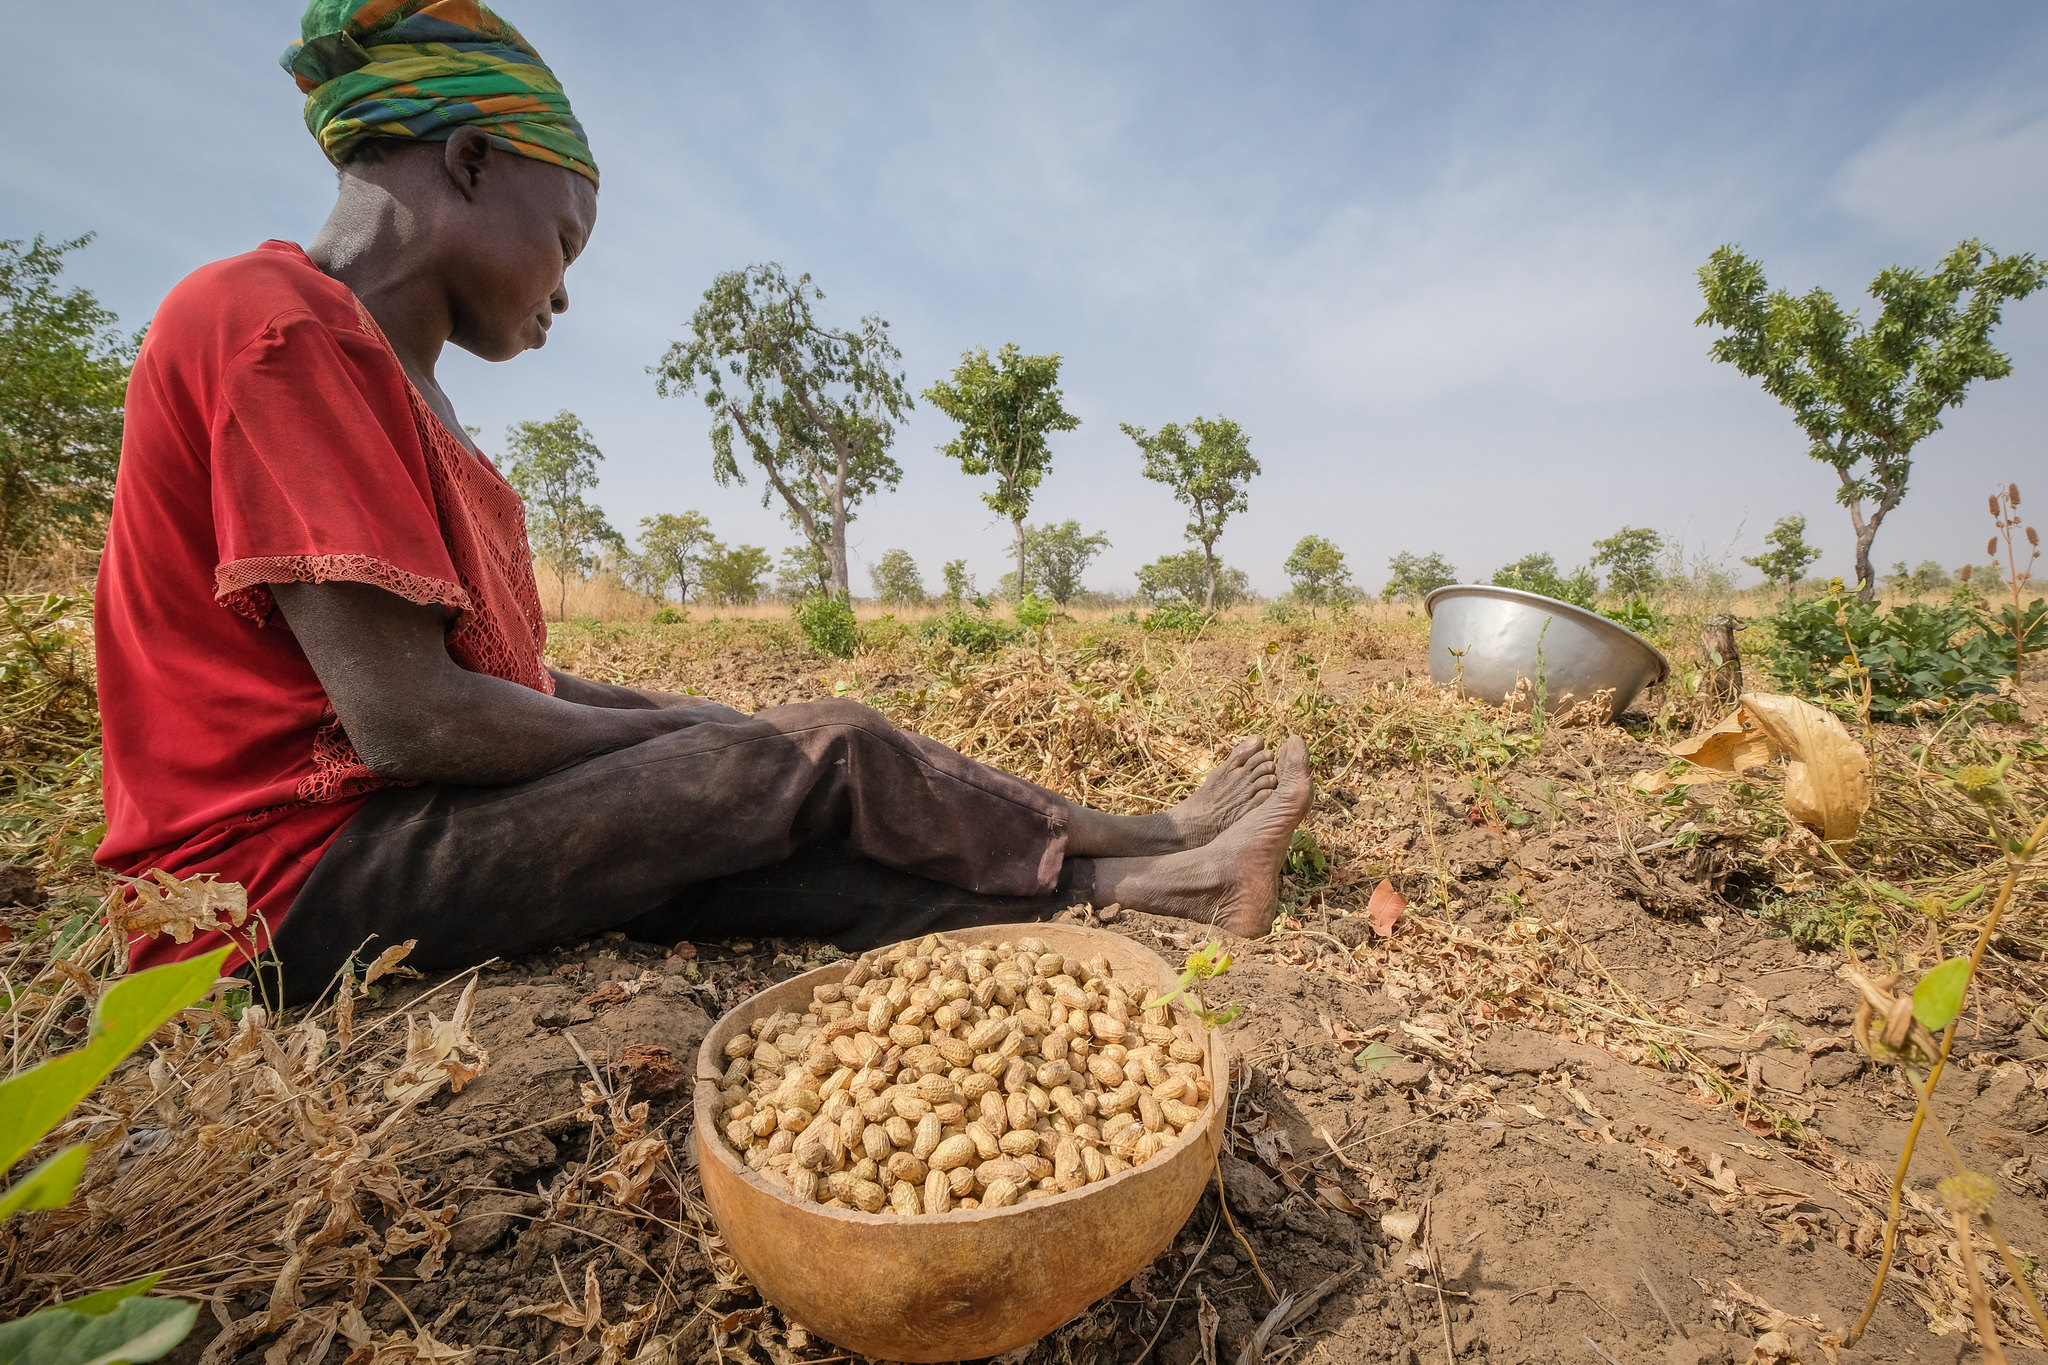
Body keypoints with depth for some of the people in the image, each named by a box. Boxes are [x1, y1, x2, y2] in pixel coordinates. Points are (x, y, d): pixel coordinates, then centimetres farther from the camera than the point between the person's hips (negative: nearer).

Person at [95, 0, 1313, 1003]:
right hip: (302, 869, -8)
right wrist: (696, 739, -11)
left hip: (409, 821, 8)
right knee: (823, 756, -15)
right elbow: (405, 717, -24)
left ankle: (1143, 883, -1)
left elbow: (497, 667, 11)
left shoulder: (388, 382, 14)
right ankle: (1154, 847, 2)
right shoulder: (285, 325, -15)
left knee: (819, 859, -7)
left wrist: (695, 725, 1)